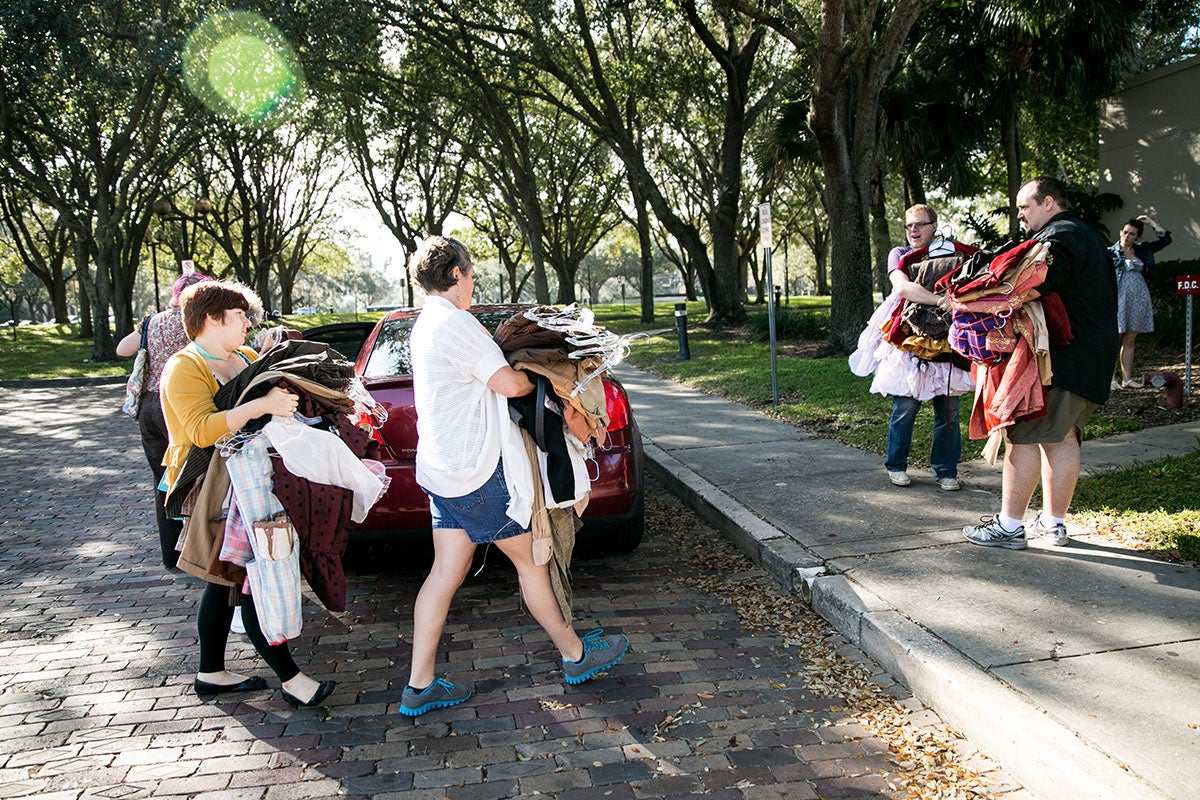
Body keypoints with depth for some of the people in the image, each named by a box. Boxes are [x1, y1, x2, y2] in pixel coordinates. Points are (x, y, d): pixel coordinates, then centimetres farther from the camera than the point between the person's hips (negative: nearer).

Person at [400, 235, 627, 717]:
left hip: (440, 472, 9)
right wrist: (537, 379, 1)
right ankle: (575, 655, 22)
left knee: (446, 573, 10)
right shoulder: (455, 323, -17)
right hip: (478, 472, -9)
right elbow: (508, 383, -19)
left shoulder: (425, 326, 14)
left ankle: (419, 686, 14)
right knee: (531, 561, 6)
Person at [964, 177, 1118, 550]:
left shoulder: (1058, 236, -11)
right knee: (1061, 437, 14)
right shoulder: (1087, 236, 23)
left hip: (1061, 358, -11)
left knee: (1022, 435, -7)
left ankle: (1009, 525, -5)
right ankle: (1054, 522, 20)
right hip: (1091, 356, 11)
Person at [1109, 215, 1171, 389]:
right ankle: (1110, 379, -5)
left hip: (1139, 300, 5)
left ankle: (1127, 379, 10)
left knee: (1129, 340, 7)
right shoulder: (1111, 252, 0)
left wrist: (1151, 222, 10)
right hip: (1119, 300, -4)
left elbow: (1166, 239, 14)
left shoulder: (1142, 250, 12)